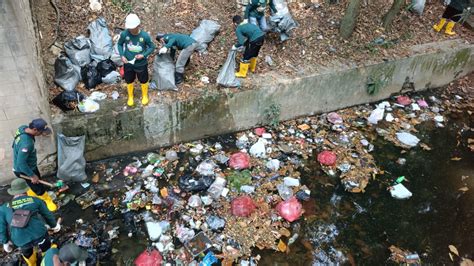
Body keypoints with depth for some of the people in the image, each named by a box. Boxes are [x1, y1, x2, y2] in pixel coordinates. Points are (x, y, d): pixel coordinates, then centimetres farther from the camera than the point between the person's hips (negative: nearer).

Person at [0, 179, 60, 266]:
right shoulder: (35, 200, 5)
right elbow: (48, 215, 15)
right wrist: (54, 225, 33)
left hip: (21, 241, 2)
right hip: (39, 235, -2)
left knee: (27, 252, 36)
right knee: (47, 250, 28)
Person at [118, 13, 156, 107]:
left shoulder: (145, 36, -21)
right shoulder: (124, 34, -17)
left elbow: (152, 47, -7)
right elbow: (119, 44, 2)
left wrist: (144, 55, -21)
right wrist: (122, 55, -12)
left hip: (141, 64, -1)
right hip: (128, 63, 1)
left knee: (143, 81, 19)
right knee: (129, 81, 20)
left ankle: (145, 96, 47)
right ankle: (130, 97, 46)